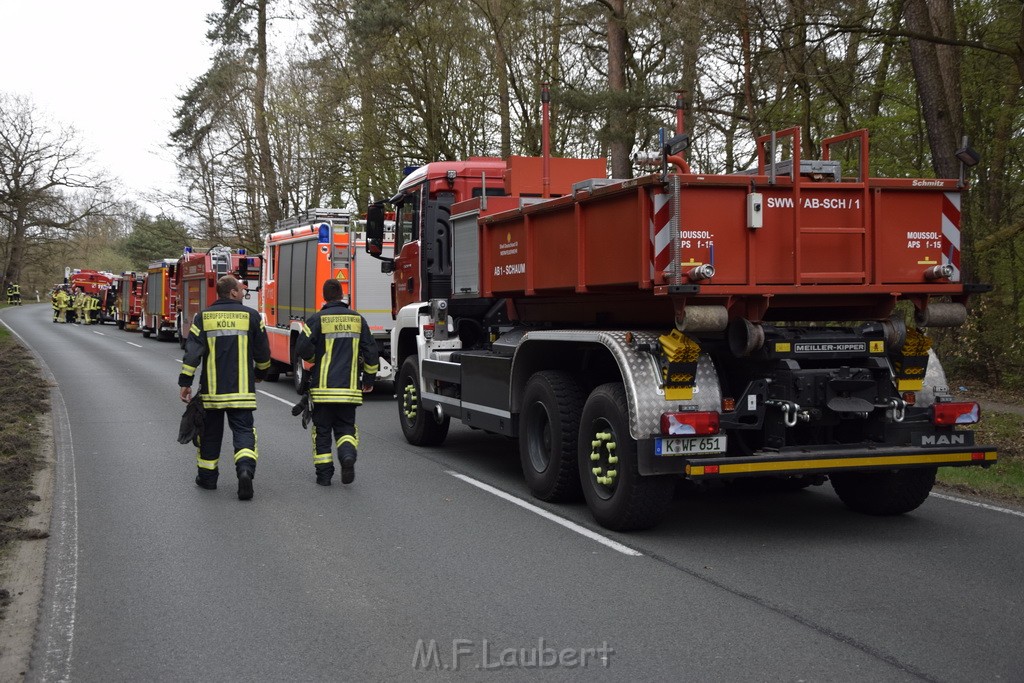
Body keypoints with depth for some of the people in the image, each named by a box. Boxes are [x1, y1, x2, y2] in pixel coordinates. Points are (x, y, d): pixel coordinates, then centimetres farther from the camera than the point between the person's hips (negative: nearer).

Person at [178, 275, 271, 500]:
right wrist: (261, 373, 23)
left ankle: (207, 476, 23)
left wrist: (185, 382, -1)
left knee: (210, 432, 14)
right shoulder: (251, 316, -1)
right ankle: (245, 468, -23)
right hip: (241, 389, -2)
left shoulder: (203, 317, 2)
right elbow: (263, 352, 4)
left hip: (211, 389, 2)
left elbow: (192, 351, -5)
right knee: (243, 431, 1)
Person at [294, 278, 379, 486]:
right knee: (345, 427, 13)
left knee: (322, 430, 9)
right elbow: (371, 352, 7)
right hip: (349, 387, 2)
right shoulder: (357, 319, 6)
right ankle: (348, 454, -15)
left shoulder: (318, 319, -5)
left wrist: (314, 359, 9)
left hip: (323, 386, -2)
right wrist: (369, 379, 17)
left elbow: (303, 348, -13)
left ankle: (324, 474, 9)